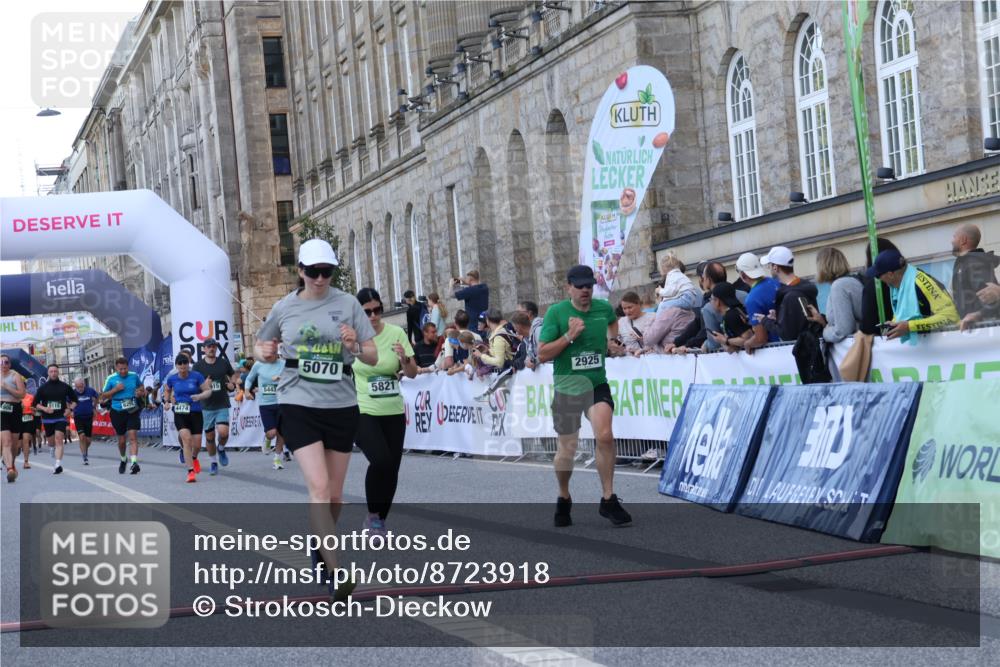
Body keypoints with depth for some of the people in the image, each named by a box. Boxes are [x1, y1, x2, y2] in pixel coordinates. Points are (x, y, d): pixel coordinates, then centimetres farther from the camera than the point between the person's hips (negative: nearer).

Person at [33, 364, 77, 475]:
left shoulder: (65, 387, 3)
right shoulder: (43, 388, 3)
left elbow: (74, 400, 15)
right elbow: (35, 404, 4)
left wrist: (70, 409, -3)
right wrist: (44, 408, -14)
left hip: (61, 417, -2)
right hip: (47, 419, 2)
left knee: (59, 439, -18)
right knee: (51, 443, 12)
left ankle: (58, 465, -24)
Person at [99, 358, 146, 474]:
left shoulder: (134, 376, 2)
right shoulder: (111, 378, -2)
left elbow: (141, 387, 21)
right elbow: (103, 396, 1)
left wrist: (141, 392, -2)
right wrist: (115, 389, -13)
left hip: (133, 411, 0)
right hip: (118, 412, 0)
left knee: (133, 436, -16)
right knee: (121, 439, 10)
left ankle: (134, 462, -24)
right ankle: (123, 460, 36)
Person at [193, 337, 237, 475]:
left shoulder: (224, 363, 3)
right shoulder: (198, 366, 0)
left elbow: (232, 376, 17)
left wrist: (233, 385, -5)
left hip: (222, 405, 0)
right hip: (207, 406, 0)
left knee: (223, 432, -19)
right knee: (209, 436, 6)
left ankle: (221, 449, 14)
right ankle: (213, 463, 24)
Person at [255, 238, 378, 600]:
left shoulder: (348, 304, 0)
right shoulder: (284, 308, 2)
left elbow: (373, 357, 1)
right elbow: (260, 347, 17)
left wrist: (355, 347, -20)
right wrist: (264, 353, -6)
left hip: (342, 405, 2)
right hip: (299, 404, -1)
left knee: (334, 493, 10)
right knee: (318, 487, -15)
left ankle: (320, 546, 38)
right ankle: (335, 573, -16)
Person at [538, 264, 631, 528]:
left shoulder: (604, 308, 1)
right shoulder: (556, 313, -9)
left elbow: (613, 321, 28)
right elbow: (542, 355, -12)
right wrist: (569, 336, -21)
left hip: (597, 383, 1)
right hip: (567, 386, -1)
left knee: (605, 436, -21)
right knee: (567, 448, 7)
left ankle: (608, 500, -9)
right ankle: (564, 500, 32)